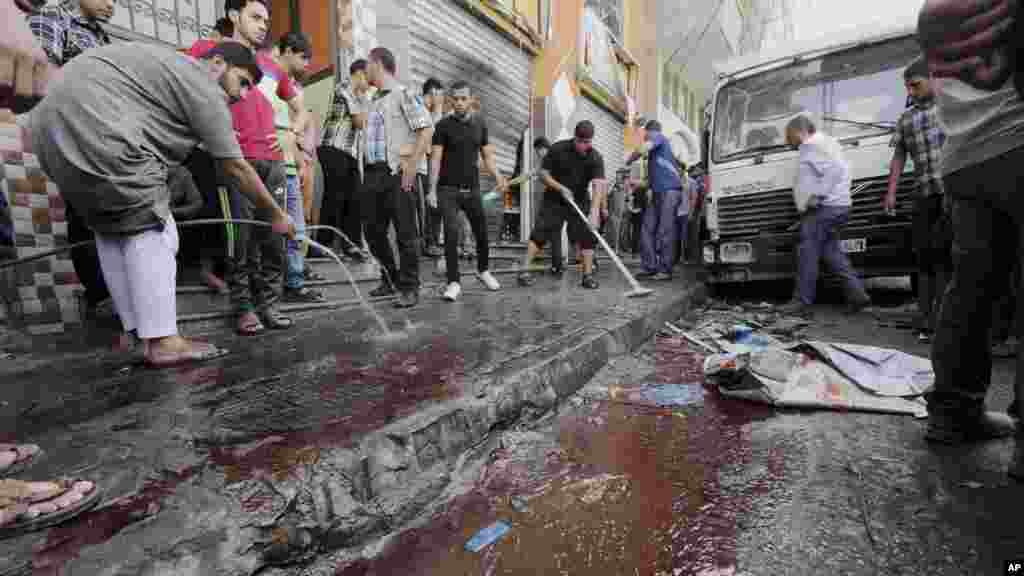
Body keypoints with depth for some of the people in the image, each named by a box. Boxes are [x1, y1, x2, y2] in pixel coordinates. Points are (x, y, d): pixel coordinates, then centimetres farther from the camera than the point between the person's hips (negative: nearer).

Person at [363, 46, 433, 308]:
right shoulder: (374, 101, 20)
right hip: (373, 173, 8)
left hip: (398, 173, -8)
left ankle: (409, 288, 3)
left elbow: (427, 129, -11)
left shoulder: (404, 94, -2)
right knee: (374, 231, 10)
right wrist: (368, 167, 12)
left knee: (405, 233, -5)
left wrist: (412, 163, -17)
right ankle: (391, 278, 25)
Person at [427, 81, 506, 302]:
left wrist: (499, 177, -8)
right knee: (451, 234, -11)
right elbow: (435, 158, -6)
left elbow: (487, 155, 9)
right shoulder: (443, 126, -2)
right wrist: (432, 189, -15)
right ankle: (454, 282, -3)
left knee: (482, 232, 9)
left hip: (472, 188, 3)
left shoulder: (480, 123, 8)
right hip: (448, 189, -3)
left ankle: (483, 270, 33)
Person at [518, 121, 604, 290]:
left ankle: (588, 275, 4)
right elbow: (543, 174, -6)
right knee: (540, 233, -9)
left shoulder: (595, 158, -12)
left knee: (587, 236, -5)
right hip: (554, 200, -1)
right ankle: (525, 271, -5)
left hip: (580, 202, 1)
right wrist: (561, 188, -21)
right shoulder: (558, 149, -12)